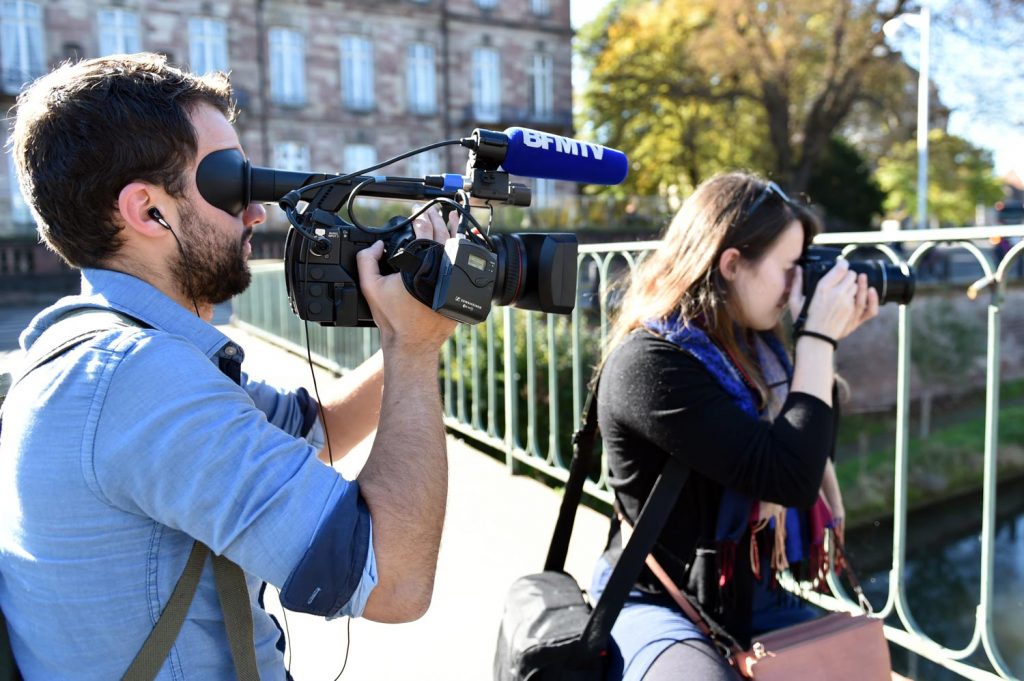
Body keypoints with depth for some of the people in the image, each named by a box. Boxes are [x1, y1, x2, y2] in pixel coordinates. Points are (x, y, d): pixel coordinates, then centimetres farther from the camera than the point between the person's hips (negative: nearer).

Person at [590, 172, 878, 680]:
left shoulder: (750, 347, 3)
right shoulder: (648, 363, -21)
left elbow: (811, 452, 16)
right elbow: (790, 477, -25)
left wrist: (828, 342, 6)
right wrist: (818, 338, -17)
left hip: (756, 600, 8)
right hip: (659, 607, -8)